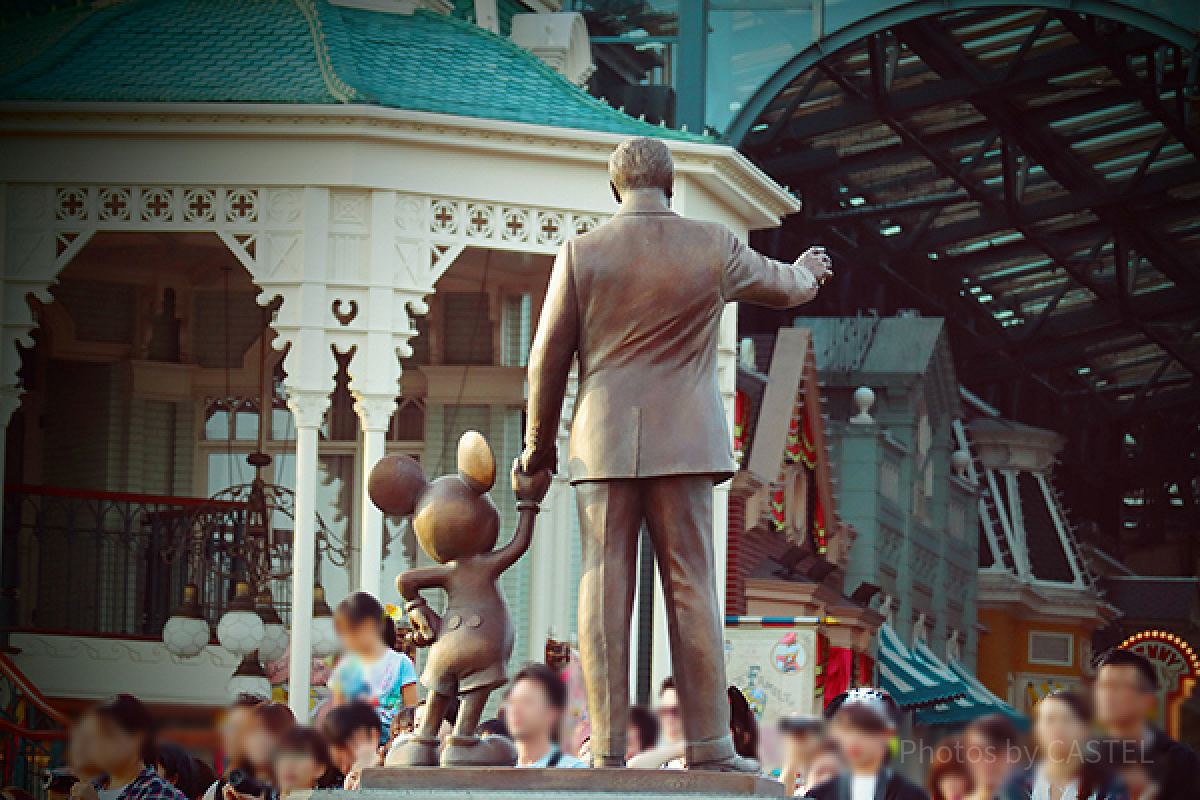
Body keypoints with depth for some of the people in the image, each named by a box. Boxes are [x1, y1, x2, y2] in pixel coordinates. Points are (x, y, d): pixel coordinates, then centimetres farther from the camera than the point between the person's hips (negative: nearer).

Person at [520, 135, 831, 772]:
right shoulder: (715, 248, 2)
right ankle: (708, 746, -3)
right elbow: (781, 286, 22)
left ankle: (608, 749, -2)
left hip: (603, 443, 0)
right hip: (683, 443, 0)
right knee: (691, 588, 0)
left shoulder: (581, 253, -1)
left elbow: (548, 356, 3)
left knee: (605, 590, 0)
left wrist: (538, 442, 15)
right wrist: (807, 272, 47)